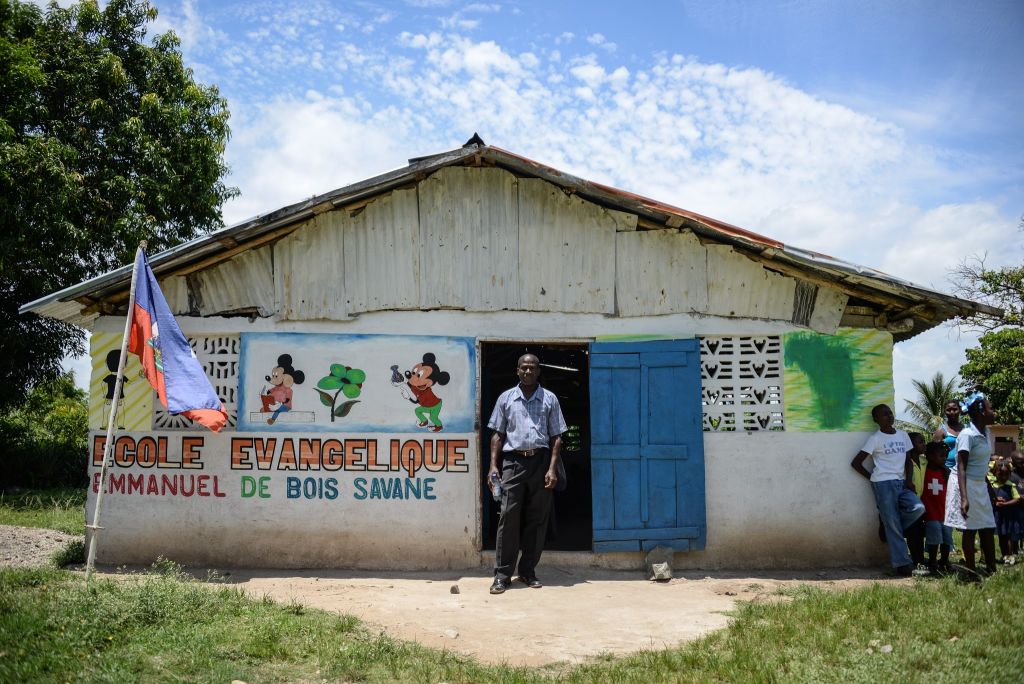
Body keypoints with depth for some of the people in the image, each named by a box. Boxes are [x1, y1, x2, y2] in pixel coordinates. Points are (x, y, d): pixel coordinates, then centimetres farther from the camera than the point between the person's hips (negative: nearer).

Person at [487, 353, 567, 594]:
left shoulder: (549, 399, 9)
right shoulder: (506, 398, 10)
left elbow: (556, 437, 7)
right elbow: (498, 434, 10)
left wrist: (552, 468, -4)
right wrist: (493, 465, -1)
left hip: (540, 461, 1)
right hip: (513, 461, -1)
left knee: (537, 519, 3)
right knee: (508, 517, -6)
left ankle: (528, 570, 14)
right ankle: (502, 574, 0)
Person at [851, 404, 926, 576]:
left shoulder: (903, 435, 12)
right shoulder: (875, 439, -3)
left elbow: (909, 460, 15)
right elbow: (855, 463, -3)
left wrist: (909, 481, 0)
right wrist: (873, 477, -1)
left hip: (901, 483, 5)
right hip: (883, 484, -5)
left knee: (918, 508, -19)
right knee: (892, 524, -6)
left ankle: (890, 530, 5)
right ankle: (902, 563, 1)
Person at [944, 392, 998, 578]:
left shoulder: (986, 432, 7)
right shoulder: (967, 435, -18)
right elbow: (961, 468, -21)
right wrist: (964, 498, -27)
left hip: (980, 484, 8)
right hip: (967, 485, -8)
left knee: (988, 529, 10)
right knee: (970, 529, -2)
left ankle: (991, 570, 18)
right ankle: (972, 572, 7)